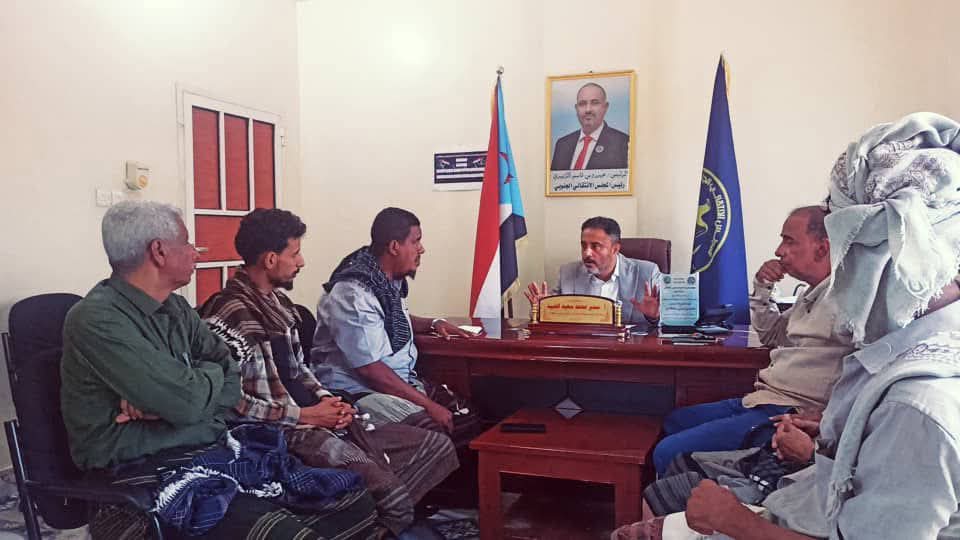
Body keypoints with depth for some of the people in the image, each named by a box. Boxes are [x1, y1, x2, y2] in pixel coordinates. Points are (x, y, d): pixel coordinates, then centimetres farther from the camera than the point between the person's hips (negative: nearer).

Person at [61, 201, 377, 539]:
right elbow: (188, 402, -22)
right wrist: (209, 372, 1)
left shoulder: (176, 307, 12)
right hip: (150, 471, -7)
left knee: (355, 504, -6)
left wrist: (169, 402, -12)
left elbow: (230, 381, 6)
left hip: (214, 449, 8)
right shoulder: (97, 320, -14)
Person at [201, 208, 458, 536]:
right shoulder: (228, 315, -15)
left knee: (438, 447, 4)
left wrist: (325, 398, 2)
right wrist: (305, 415, -15)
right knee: (394, 500, -29)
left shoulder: (279, 302, 15)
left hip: (321, 422, 10)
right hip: (283, 432, -10)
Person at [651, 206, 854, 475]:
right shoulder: (812, 294, 17)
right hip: (761, 400, 10)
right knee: (672, 422, 19)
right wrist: (762, 289, 12)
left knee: (668, 453, -16)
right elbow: (771, 335, 29)